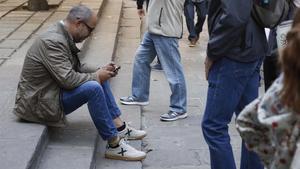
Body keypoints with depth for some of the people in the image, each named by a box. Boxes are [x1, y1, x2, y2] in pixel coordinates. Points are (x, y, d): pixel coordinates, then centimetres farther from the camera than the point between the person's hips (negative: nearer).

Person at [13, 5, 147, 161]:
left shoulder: (63, 37, 6)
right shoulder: (52, 41, -24)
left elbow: (75, 69, 15)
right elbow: (68, 79, -29)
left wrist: (100, 72, 0)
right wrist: (96, 76, -14)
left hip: (51, 92, 11)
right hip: (40, 102, -11)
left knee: (99, 79, 10)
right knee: (93, 88, -27)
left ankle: (119, 128, 10)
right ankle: (114, 145, -18)